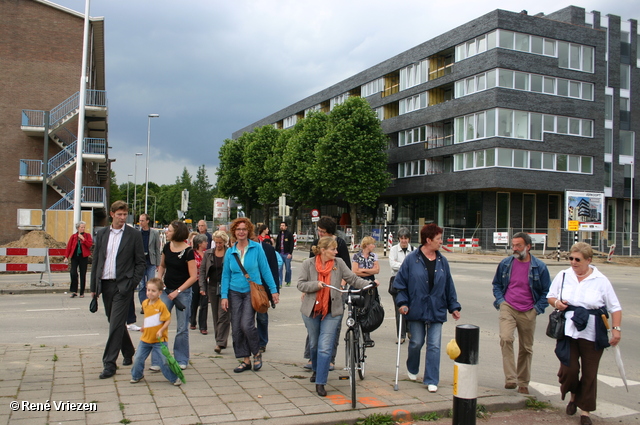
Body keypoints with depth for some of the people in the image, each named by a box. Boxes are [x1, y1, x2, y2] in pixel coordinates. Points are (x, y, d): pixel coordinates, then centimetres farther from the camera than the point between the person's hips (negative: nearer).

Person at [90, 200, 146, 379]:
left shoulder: (134, 235, -3)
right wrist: (94, 286, 9)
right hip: (105, 284, 5)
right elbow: (96, 260, 11)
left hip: (123, 285, -5)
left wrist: (132, 284, -11)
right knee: (115, 322, 15)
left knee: (116, 324, -8)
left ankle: (109, 364, -4)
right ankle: (128, 353, 33)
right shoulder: (101, 233, 9)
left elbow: (141, 262, -2)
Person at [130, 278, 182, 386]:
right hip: (145, 338, 6)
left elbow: (168, 320, -15)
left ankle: (174, 378, 12)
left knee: (164, 360, -5)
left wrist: (161, 330, -25)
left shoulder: (161, 305, -16)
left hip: (159, 340, -6)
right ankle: (136, 376, 34)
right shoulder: (144, 303, 4)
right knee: (139, 358, 10)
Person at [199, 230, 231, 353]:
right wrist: (202, 287, -1)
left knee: (223, 315, -9)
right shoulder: (208, 253, 7)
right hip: (212, 287, 4)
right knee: (216, 315, 10)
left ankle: (220, 343, -9)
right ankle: (220, 340, 21)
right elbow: (202, 270, 9)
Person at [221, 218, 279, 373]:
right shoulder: (230, 252, 5)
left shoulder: (256, 248, -3)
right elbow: (226, 275, 7)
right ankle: (246, 360, 17)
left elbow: (265, 270, -1)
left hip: (252, 291, -4)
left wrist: (273, 290, -2)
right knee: (236, 328, 3)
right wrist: (224, 296, -1)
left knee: (246, 324, -16)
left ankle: (257, 353, 10)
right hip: (235, 293, 4)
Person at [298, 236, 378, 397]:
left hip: (332, 311, -1)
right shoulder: (308, 263, -4)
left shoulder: (338, 263, -4)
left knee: (325, 347, -8)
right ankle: (316, 370, 46)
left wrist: (369, 284, -19)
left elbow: (353, 279, -4)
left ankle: (320, 382, 0)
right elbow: (300, 284, -6)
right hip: (311, 310, 1)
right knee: (314, 344, 19)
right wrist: (316, 285, -22)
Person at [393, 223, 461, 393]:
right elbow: (400, 283, -2)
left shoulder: (442, 261, 4)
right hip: (416, 309, -2)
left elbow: (449, 285, 11)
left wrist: (454, 306, 9)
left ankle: (431, 380, 11)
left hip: (437, 311, 3)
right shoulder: (412, 259, -6)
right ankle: (412, 369, 38)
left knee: (434, 346, 1)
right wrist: (402, 302, -11)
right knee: (416, 343, 10)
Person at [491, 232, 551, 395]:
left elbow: (546, 291, 7)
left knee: (526, 348, 9)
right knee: (505, 338, -24)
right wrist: (500, 301, 1)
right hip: (508, 308, 0)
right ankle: (510, 378, -19)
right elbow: (497, 284, 15)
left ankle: (523, 383, 25)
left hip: (528, 312, 0)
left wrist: (537, 308, -2)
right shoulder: (505, 264, 2)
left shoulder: (539, 267, -2)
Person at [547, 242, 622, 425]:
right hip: (568, 332, 1)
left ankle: (585, 410, 20)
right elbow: (550, 296, 16)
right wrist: (556, 302, -7)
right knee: (569, 368, -5)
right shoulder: (563, 276, 5)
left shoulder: (601, 280, 0)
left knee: (590, 373, 4)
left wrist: (616, 329, -9)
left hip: (593, 335, -1)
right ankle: (573, 396, 27)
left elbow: (615, 307, 2)